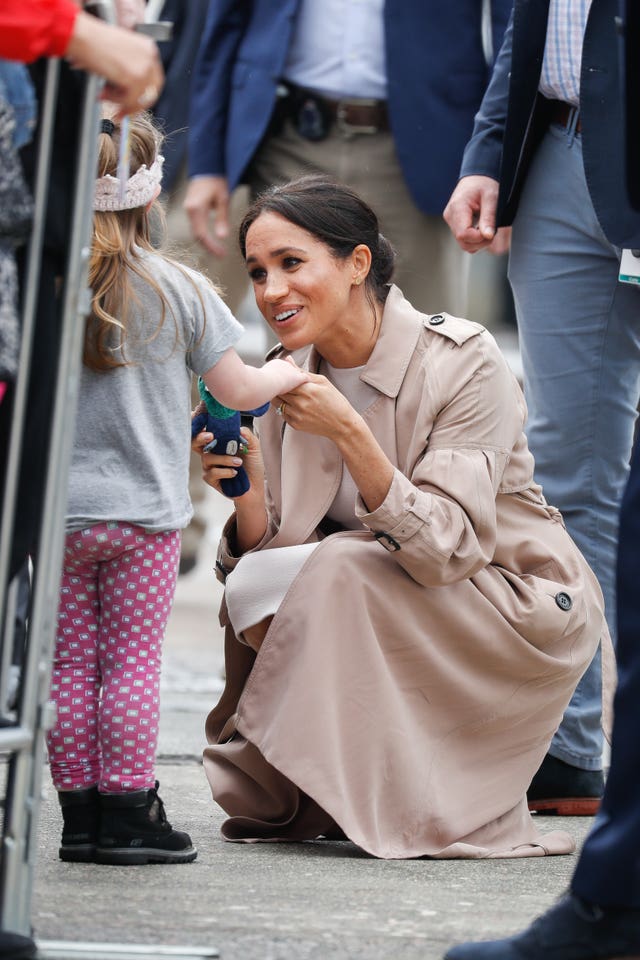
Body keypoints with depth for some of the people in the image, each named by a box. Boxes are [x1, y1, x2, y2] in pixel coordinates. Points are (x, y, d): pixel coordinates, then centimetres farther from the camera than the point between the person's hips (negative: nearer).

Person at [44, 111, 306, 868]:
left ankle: (78, 812, 10)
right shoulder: (178, 292, -6)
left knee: (70, 663, 7)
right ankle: (127, 814, 4)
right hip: (144, 511, -2)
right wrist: (285, 373, 21)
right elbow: (236, 390, 1)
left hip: (58, 512, 2)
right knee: (132, 662, 3)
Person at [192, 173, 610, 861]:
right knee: (251, 587, -19)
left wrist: (349, 433, -36)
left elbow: (448, 548, -28)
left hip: (524, 608, -6)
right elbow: (269, 548, -6)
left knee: (341, 570, -28)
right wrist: (246, 491, -26)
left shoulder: (462, 361, -20)